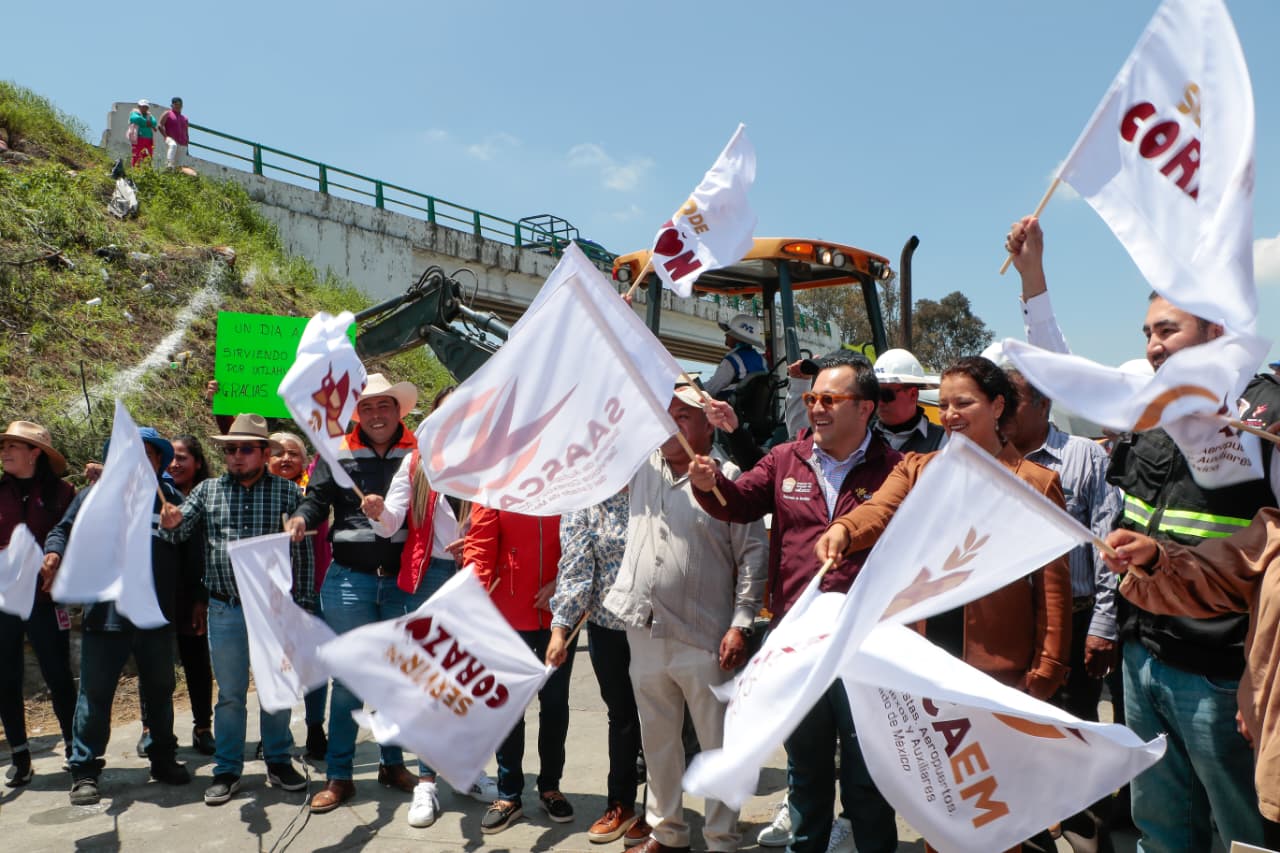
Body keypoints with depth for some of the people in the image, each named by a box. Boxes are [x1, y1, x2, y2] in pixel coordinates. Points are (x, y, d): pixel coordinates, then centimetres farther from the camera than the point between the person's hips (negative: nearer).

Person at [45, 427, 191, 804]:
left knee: (160, 692, 14)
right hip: (106, 615, -2)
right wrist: (54, 551, -14)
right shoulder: (95, 495, 6)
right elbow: (65, 530, 6)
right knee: (95, 695, 3)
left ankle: (163, 759, 29)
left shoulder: (172, 499, 8)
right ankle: (84, 772, 16)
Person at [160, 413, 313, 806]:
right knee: (230, 694, 11)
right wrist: (171, 522, -25)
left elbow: (303, 552, -1)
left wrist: (304, 604, -3)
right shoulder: (207, 490, 6)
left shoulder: (288, 492, 0)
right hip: (225, 611, 1)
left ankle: (279, 761, 27)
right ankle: (227, 770, 24)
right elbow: (181, 531, 0)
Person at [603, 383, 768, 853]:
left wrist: (741, 623, -13)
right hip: (644, 633, 5)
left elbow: (753, 554, -8)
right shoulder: (643, 467, 8)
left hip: (704, 638, -5)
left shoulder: (728, 478, -7)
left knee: (718, 744, 6)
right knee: (657, 741, 18)